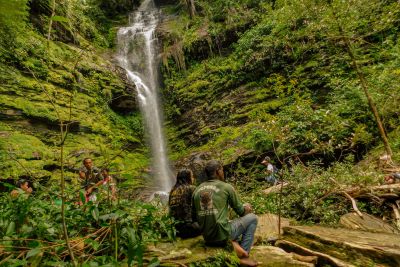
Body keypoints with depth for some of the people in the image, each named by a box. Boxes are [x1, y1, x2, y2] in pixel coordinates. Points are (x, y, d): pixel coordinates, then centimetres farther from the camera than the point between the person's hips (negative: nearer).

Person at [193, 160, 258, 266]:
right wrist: (246, 208, 26)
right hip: (222, 236, -6)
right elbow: (240, 211, 3)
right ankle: (244, 256, 15)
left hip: (207, 238, 6)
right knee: (252, 218, 15)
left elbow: (196, 215, 14)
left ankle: (233, 243, 13)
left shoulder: (197, 190, 6)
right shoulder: (226, 187, -7)